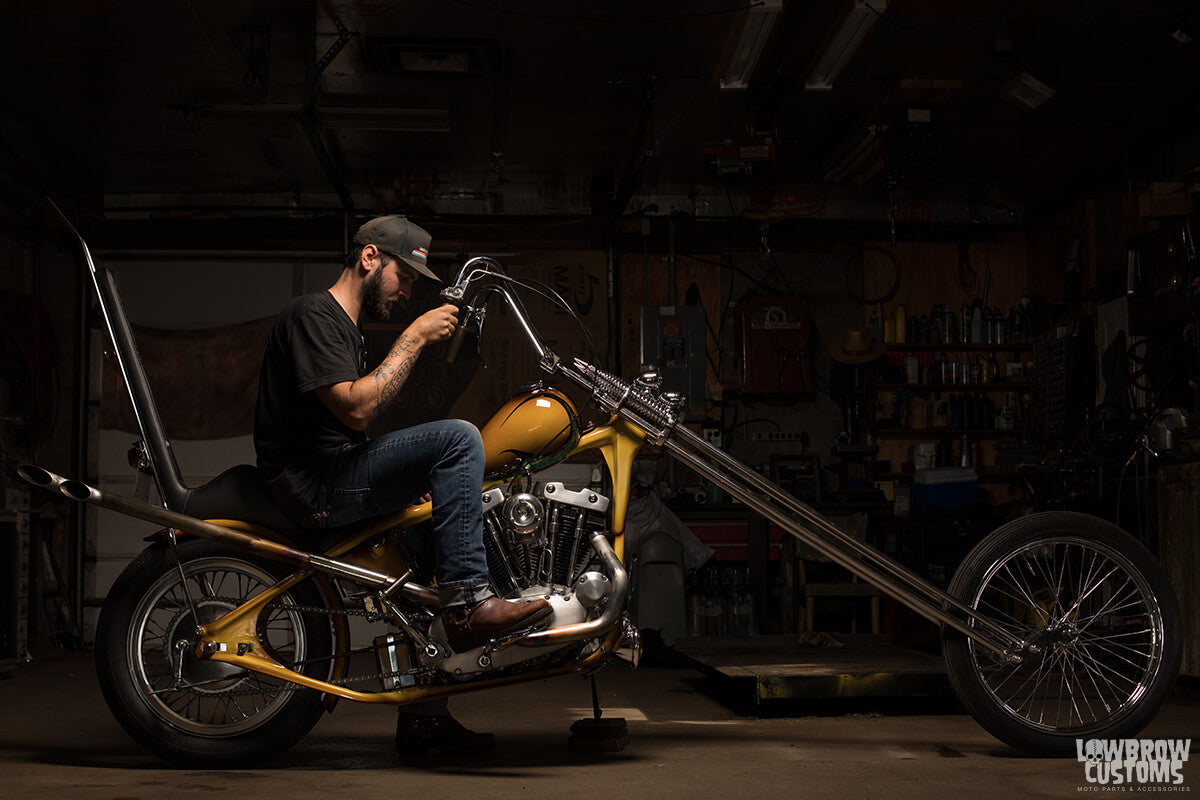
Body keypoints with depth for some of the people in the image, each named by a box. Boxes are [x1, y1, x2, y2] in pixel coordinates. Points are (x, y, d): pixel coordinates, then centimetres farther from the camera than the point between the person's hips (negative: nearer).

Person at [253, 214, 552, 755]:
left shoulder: (347, 327, 24)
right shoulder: (312, 315, -8)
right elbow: (357, 408, -21)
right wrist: (414, 338, -16)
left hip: (340, 478, 11)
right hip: (310, 482, -11)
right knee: (458, 438, -21)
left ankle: (421, 714, 18)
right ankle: (467, 601, -23)